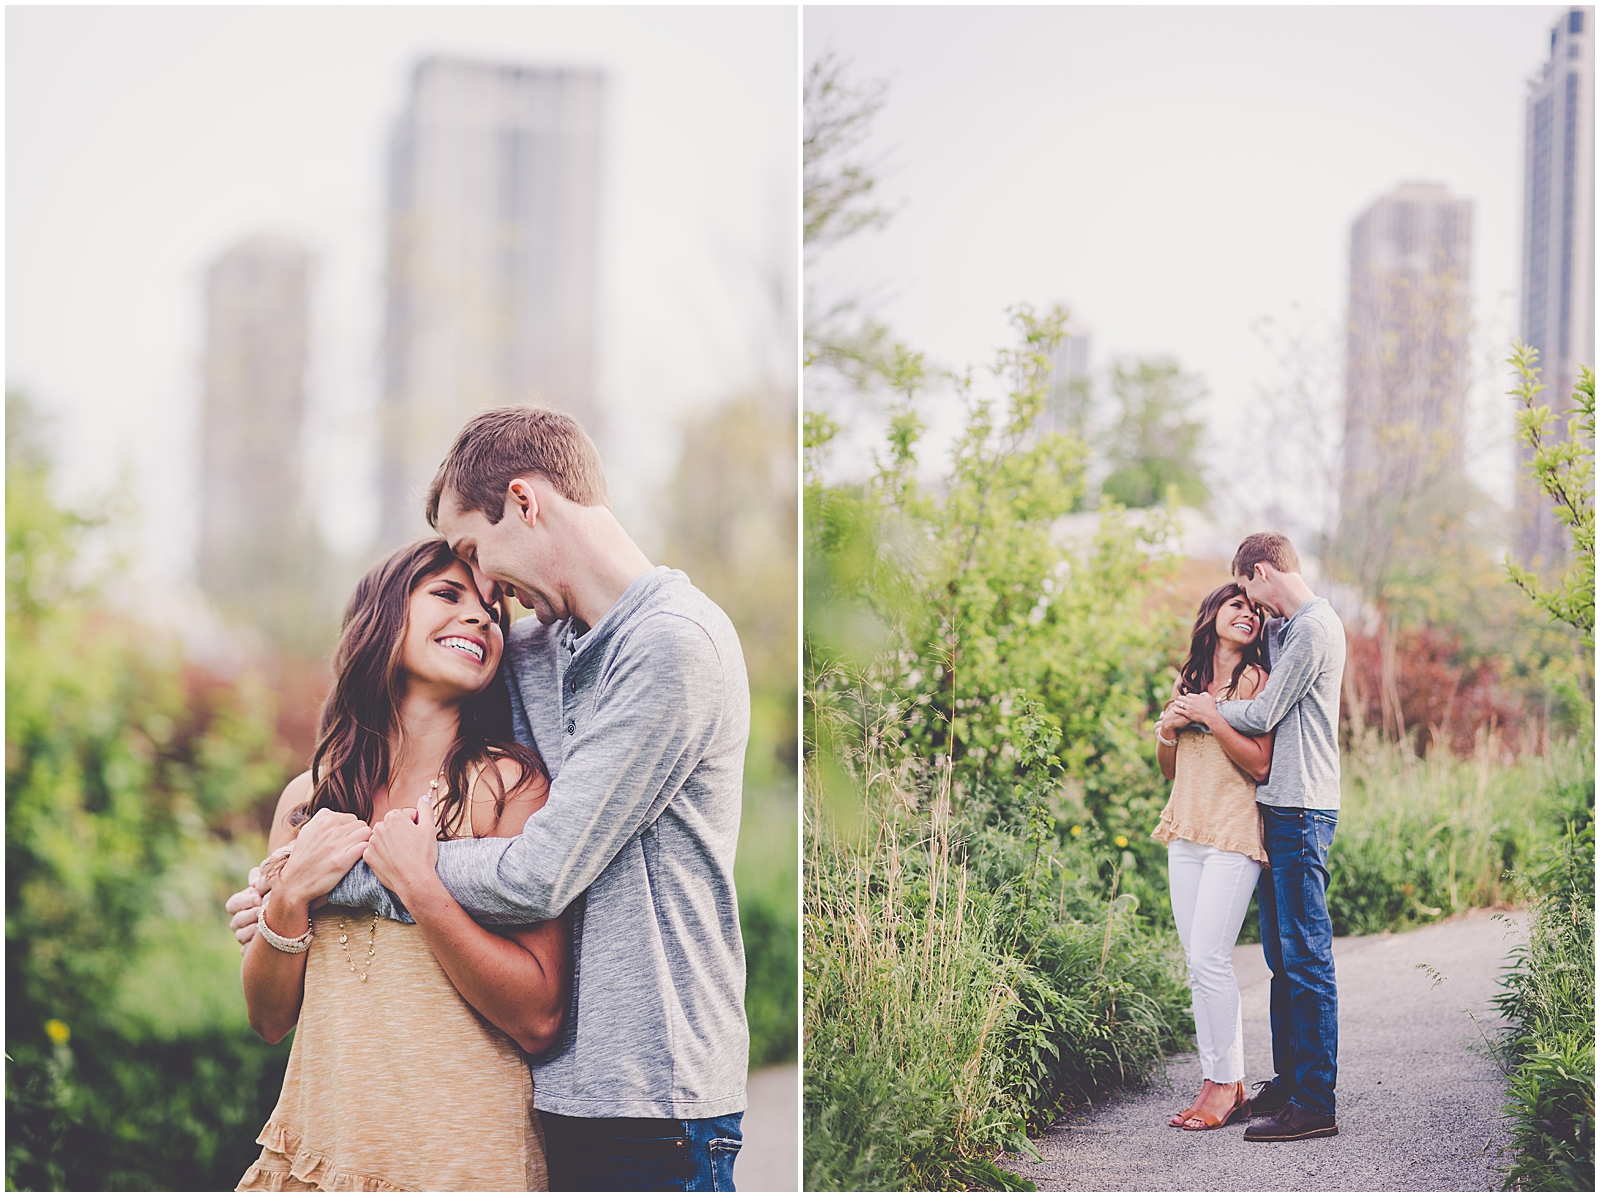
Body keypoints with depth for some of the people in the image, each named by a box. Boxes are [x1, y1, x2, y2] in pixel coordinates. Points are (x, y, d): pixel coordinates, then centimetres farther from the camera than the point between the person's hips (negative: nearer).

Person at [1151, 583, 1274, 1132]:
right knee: (1200, 964, 4)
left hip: (1234, 835, -6)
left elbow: (1261, 763, -13)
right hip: (1186, 834, 6)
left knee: (1209, 959, -12)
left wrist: (1212, 716, -14)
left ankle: (1225, 1083, -3)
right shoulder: (1188, 680, 16)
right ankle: (1221, 1084, 9)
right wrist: (1169, 728, 2)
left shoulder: (1256, 680, -2)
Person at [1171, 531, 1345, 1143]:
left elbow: (1264, 715, -14)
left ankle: (1314, 1104, -7)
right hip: (1279, 807, 10)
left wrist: (1208, 709, 2)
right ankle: (1287, 1080, 21)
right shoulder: (1284, 628, 18)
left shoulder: (1315, 626, -12)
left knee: (1307, 957, -9)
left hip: (1302, 811, -10)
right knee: (1282, 955, 14)